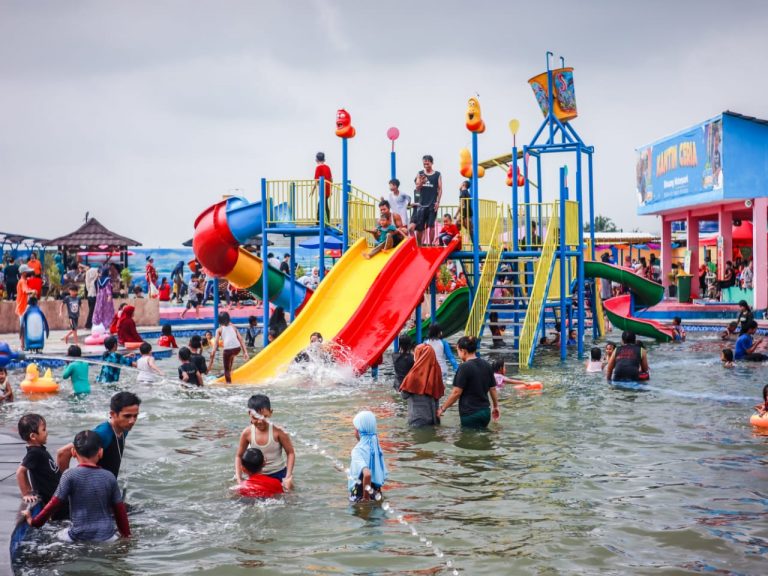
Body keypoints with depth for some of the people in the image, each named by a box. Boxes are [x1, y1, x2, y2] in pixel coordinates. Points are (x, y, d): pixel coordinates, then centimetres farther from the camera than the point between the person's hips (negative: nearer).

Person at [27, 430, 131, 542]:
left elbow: (55, 504, -5)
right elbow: (120, 510, 8)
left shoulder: (70, 476, -7)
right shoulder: (109, 478, 2)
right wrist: (127, 535, 19)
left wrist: (35, 522, 10)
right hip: (106, 537, 1)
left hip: (79, 537, -1)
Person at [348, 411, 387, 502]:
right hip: (375, 497, 8)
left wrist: (365, 497, -28)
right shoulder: (376, 447, 3)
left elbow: (367, 474, -41)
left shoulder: (358, 450, -22)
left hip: (360, 498, -8)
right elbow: (384, 475, 10)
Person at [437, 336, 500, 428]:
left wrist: (443, 408, -6)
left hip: (470, 413, -7)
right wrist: (496, 406, 25)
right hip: (485, 411, 7)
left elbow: (456, 392, -15)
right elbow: (493, 389, 12)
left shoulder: (464, 367, -14)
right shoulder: (487, 365, 6)